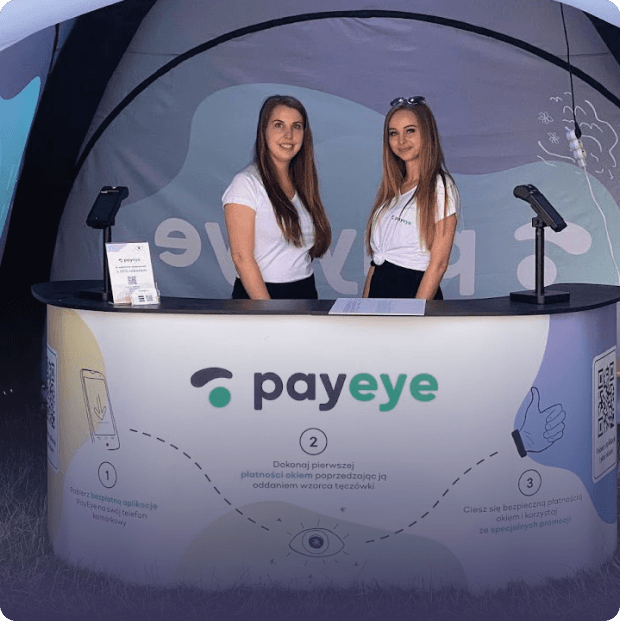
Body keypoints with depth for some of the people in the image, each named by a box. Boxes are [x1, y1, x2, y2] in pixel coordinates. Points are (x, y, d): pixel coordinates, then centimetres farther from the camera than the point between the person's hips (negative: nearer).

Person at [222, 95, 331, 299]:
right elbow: (241, 257, -15)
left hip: (306, 291, 6)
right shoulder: (246, 183, -10)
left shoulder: (303, 184, 9)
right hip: (258, 294, -6)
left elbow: (307, 248, 12)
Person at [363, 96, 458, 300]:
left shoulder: (440, 187, -9)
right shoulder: (391, 188, 11)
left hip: (415, 291, -6)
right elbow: (376, 256, 11)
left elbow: (439, 263, -14)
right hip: (378, 288, 6)